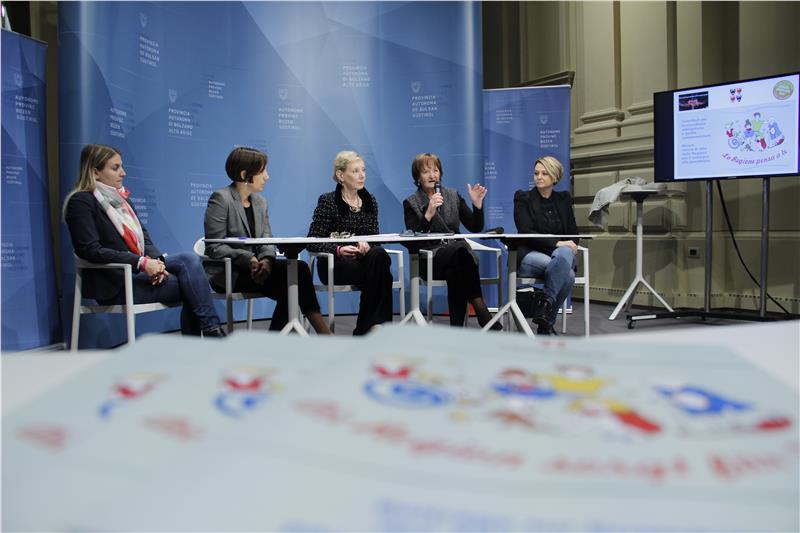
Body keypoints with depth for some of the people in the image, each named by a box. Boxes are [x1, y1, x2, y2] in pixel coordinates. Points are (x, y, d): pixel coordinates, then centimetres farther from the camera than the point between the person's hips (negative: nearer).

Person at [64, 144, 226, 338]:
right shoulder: (81, 202, -6)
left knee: (189, 258, -18)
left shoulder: (121, 199, 17)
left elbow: (145, 239, 13)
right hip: (114, 284, -7)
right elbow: (91, 251, -17)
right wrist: (142, 263, -24)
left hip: (140, 271, 7)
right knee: (191, 285, -20)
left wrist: (156, 261, -11)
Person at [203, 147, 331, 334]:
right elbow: (214, 247, -14)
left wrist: (267, 260, -17)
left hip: (253, 269, 7)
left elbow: (266, 240, 6)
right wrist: (249, 259, -24)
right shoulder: (220, 199, -8)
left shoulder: (260, 202, 14)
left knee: (298, 268, -20)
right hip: (226, 272, -7)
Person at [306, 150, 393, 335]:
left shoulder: (370, 200, 13)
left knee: (379, 255, -33)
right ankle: (372, 324, -19)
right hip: (334, 265, -4)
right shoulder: (328, 201, -1)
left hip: (364, 259, 4)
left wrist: (367, 246, -14)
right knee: (379, 273, -32)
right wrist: (338, 250, -25)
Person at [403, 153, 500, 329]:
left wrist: (477, 204, -3)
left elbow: (475, 227, 13)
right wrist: (429, 213, -19)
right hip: (428, 260, -3)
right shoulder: (411, 203, 8)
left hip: (456, 255, 3)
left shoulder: (453, 196, 18)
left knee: (456, 274, -35)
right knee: (460, 248, -34)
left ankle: (457, 326, -31)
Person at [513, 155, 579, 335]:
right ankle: (546, 324, -20)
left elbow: (573, 233, 14)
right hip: (529, 255, -4)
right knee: (567, 274, -32)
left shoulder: (564, 199, 16)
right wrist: (556, 243, -20)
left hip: (560, 252, 4)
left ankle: (545, 303, -26)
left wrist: (570, 245, -11)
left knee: (564, 253, -34)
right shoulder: (523, 198, 3)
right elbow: (526, 233, -9)